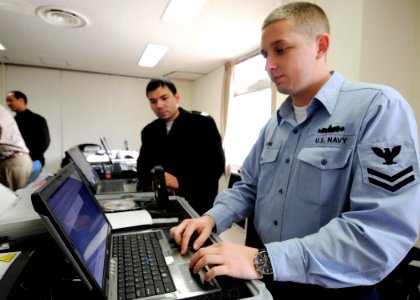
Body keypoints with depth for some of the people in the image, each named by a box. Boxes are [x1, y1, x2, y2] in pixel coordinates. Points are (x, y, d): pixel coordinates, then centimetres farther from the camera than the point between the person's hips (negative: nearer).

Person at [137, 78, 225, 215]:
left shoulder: (204, 124, -8)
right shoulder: (149, 131, 8)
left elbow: (216, 165, -15)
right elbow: (143, 166, 11)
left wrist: (180, 182, -24)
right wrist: (151, 183, -11)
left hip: (196, 205, -4)